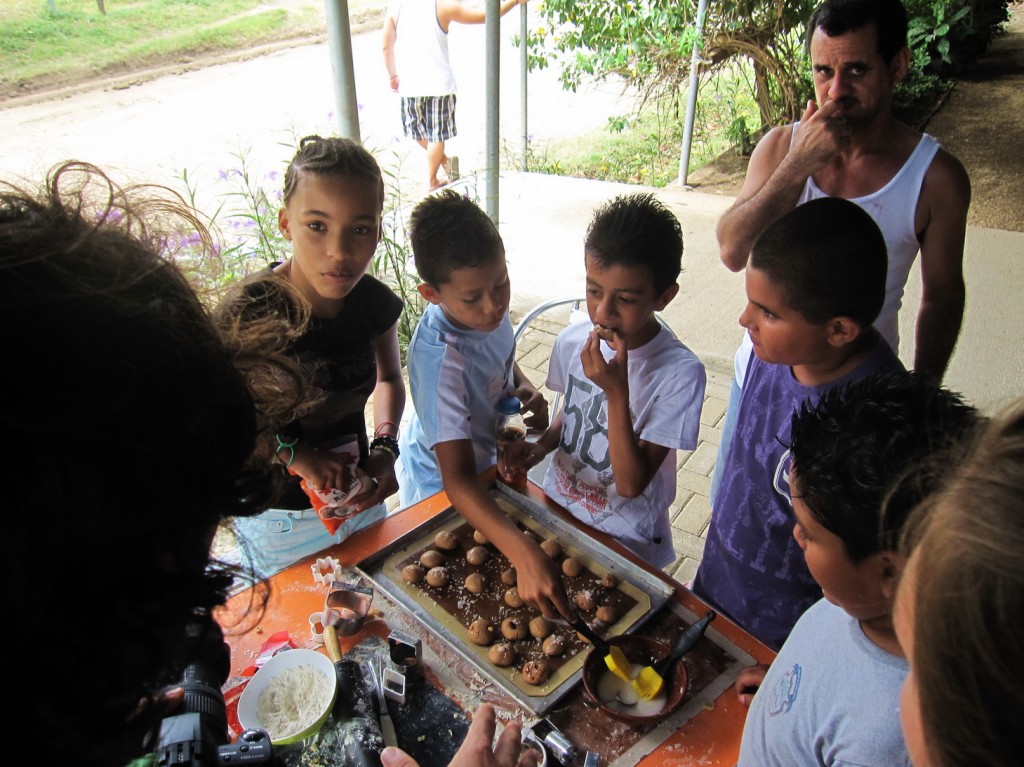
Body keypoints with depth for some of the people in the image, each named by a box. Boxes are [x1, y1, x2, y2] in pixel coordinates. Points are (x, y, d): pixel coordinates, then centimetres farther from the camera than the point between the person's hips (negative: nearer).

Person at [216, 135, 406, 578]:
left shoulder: (373, 301, -13)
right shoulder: (250, 314, -28)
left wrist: (384, 447, -9)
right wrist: (292, 453, -29)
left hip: (361, 501, 5)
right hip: (282, 522, -4)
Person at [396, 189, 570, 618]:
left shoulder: (487, 307, -19)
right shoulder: (440, 358, -41)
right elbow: (458, 480, -47)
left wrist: (527, 391, -15)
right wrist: (523, 553, -59)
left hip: (487, 458, 7)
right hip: (439, 486, -6)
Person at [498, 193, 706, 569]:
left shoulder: (680, 373, -24)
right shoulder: (572, 341, -10)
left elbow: (631, 484, -23)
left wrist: (617, 393, -33)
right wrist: (540, 446, -10)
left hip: (623, 538, -4)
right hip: (555, 506, 4)